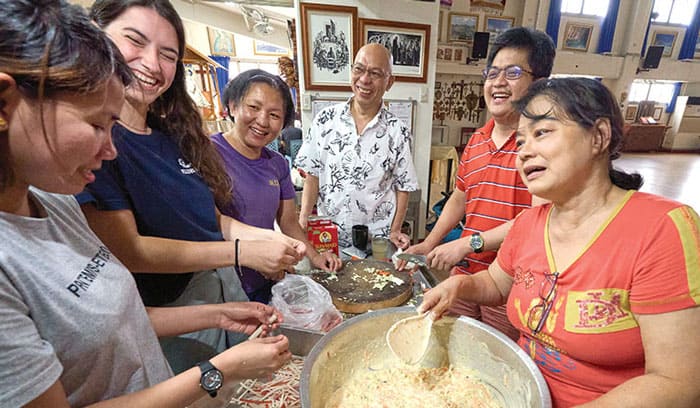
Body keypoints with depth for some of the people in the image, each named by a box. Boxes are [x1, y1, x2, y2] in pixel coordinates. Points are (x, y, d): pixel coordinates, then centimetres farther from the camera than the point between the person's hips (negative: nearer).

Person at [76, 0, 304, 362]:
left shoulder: (175, 135, 4)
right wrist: (242, 252, -24)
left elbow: (209, 217, 6)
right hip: (167, 313, -6)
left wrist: (267, 237, -9)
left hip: (227, 291, 7)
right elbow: (124, 250, -23)